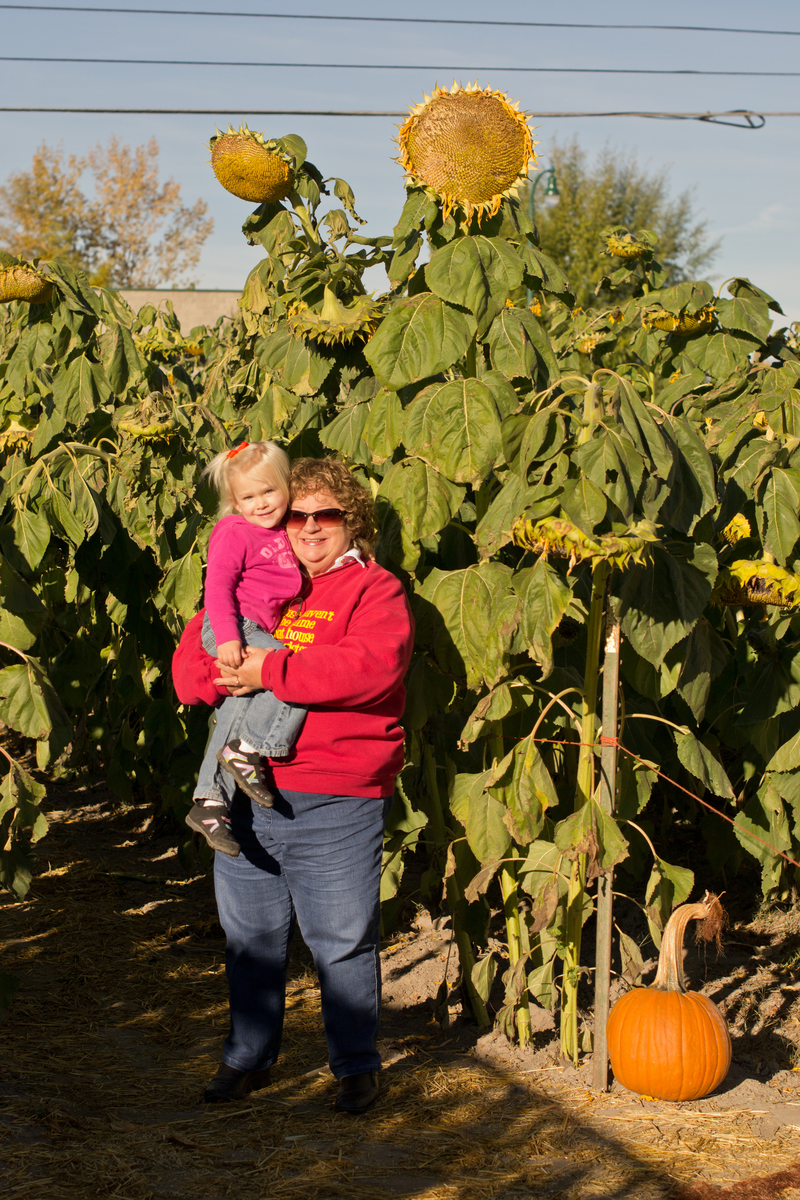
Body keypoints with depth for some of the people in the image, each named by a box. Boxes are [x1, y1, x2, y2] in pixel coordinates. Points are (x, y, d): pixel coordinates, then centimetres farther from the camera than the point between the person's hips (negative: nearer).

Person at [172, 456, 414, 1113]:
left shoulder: (374, 589, -2)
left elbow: (371, 666, -20)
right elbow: (193, 653, 12)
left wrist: (271, 672, -19)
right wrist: (222, 674, -11)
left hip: (335, 802, -5)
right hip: (248, 793, 5)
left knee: (343, 939, 3)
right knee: (251, 935, 16)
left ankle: (357, 1065, 20)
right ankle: (248, 1057, 32)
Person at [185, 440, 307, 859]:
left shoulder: (282, 533, 20)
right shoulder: (235, 533, -6)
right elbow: (218, 584, -14)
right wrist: (228, 635, -25)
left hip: (255, 631, 8)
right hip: (232, 627, -8)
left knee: (239, 708, 0)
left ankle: (209, 801, 0)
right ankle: (244, 751, -14)